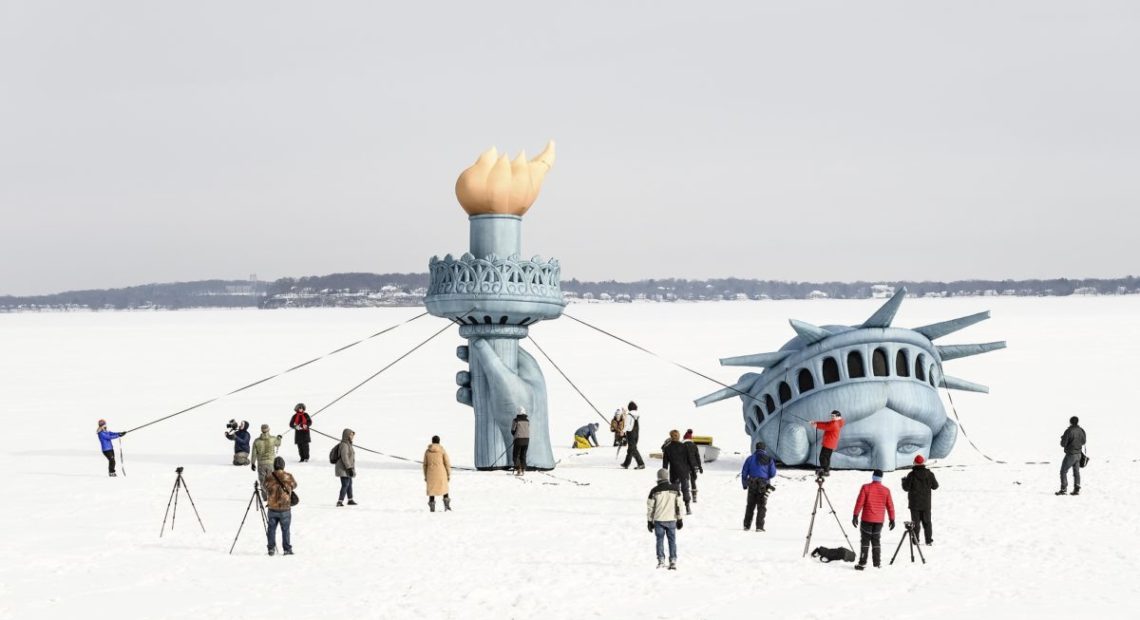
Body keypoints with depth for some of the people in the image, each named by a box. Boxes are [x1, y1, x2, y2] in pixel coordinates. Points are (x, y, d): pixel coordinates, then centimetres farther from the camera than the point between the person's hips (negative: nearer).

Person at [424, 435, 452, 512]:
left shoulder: (427, 451, 1)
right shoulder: (442, 450, -5)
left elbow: (425, 464, 4)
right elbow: (447, 463, -5)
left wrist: (425, 476, 12)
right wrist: (448, 475, 2)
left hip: (431, 473, 1)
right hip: (441, 473, -1)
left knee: (431, 489, 8)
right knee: (444, 489, 15)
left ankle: (432, 508, 2)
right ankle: (447, 506, 9)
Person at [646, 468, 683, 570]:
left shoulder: (654, 491, -7)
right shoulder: (674, 489, -1)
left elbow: (650, 507, -2)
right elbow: (679, 505, 2)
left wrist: (649, 521, 7)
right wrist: (679, 519, 11)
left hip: (658, 520, -1)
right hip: (671, 520, 1)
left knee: (660, 540, 9)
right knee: (672, 540, 8)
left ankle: (661, 560, 5)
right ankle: (673, 561, 4)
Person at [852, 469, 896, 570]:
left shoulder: (866, 487, -6)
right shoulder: (886, 490, 1)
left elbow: (859, 502, -8)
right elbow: (890, 506, 4)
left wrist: (855, 516, -4)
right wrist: (892, 519, 12)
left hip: (867, 519, -3)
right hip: (879, 520, 3)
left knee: (865, 540, 1)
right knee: (876, 541, 12)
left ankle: (862, 563, -4)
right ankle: (877, 564, 9)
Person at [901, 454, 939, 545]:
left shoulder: (911, 475, -13)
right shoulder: (929, 474, -4)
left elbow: (906, 488, -10)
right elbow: (935, 486, 6)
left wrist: (904, 480, 9)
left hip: (914, 503, -3)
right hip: (926, 503, 3)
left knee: (915, 522, 3)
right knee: (927, 521, 12)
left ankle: (915, 540, 1)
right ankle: (929, 540, 10)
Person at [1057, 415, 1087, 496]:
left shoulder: (1068, 431, -19)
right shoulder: (1081, 431, -1)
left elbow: (1063, 444, -16)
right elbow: (1083, 442, 14)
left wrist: (1063, 438, 4)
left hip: (1070, 455, -6)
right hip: (1078, 454, 6)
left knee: (1063, 471, 3)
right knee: (1076, 472, 14)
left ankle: (1063, 489, -2)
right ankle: (1077, 489, 12)